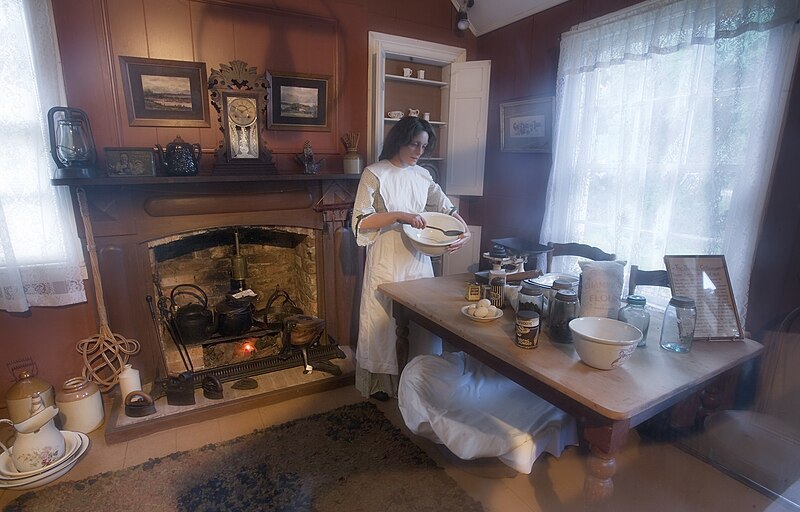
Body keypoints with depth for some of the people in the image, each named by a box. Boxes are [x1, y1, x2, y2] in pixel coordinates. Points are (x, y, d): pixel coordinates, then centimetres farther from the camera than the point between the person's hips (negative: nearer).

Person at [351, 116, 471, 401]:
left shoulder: (422, 175, 9)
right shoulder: (375, 174, -7)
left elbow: (447, 208, 14)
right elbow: (359, 223, -13)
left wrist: (465, 231, -4)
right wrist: (398, 216, -23)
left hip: (418, 260, 5)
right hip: (386, 262, -5)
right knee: (383, 320, 6)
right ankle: (380, 381, 25)